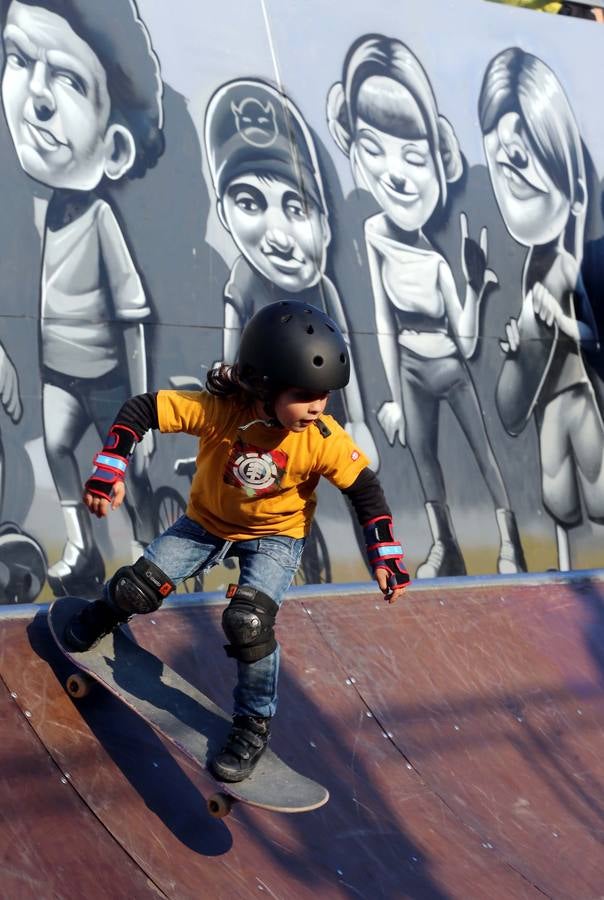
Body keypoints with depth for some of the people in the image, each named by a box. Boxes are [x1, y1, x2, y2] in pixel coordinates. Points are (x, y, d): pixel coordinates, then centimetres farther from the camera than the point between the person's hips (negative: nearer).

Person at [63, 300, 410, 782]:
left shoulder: (326, 441, -28)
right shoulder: (217, 410, -32)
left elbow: (366, 490, -13)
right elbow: (140, 410, -24)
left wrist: (386, 557, -15)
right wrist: (109, 473, -29)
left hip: (276, 535, -1)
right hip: (208, 522, 2)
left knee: (248, 621, -24)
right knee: (136, 590, -3)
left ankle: (254, 725, 1)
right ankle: (99, 618, 38)